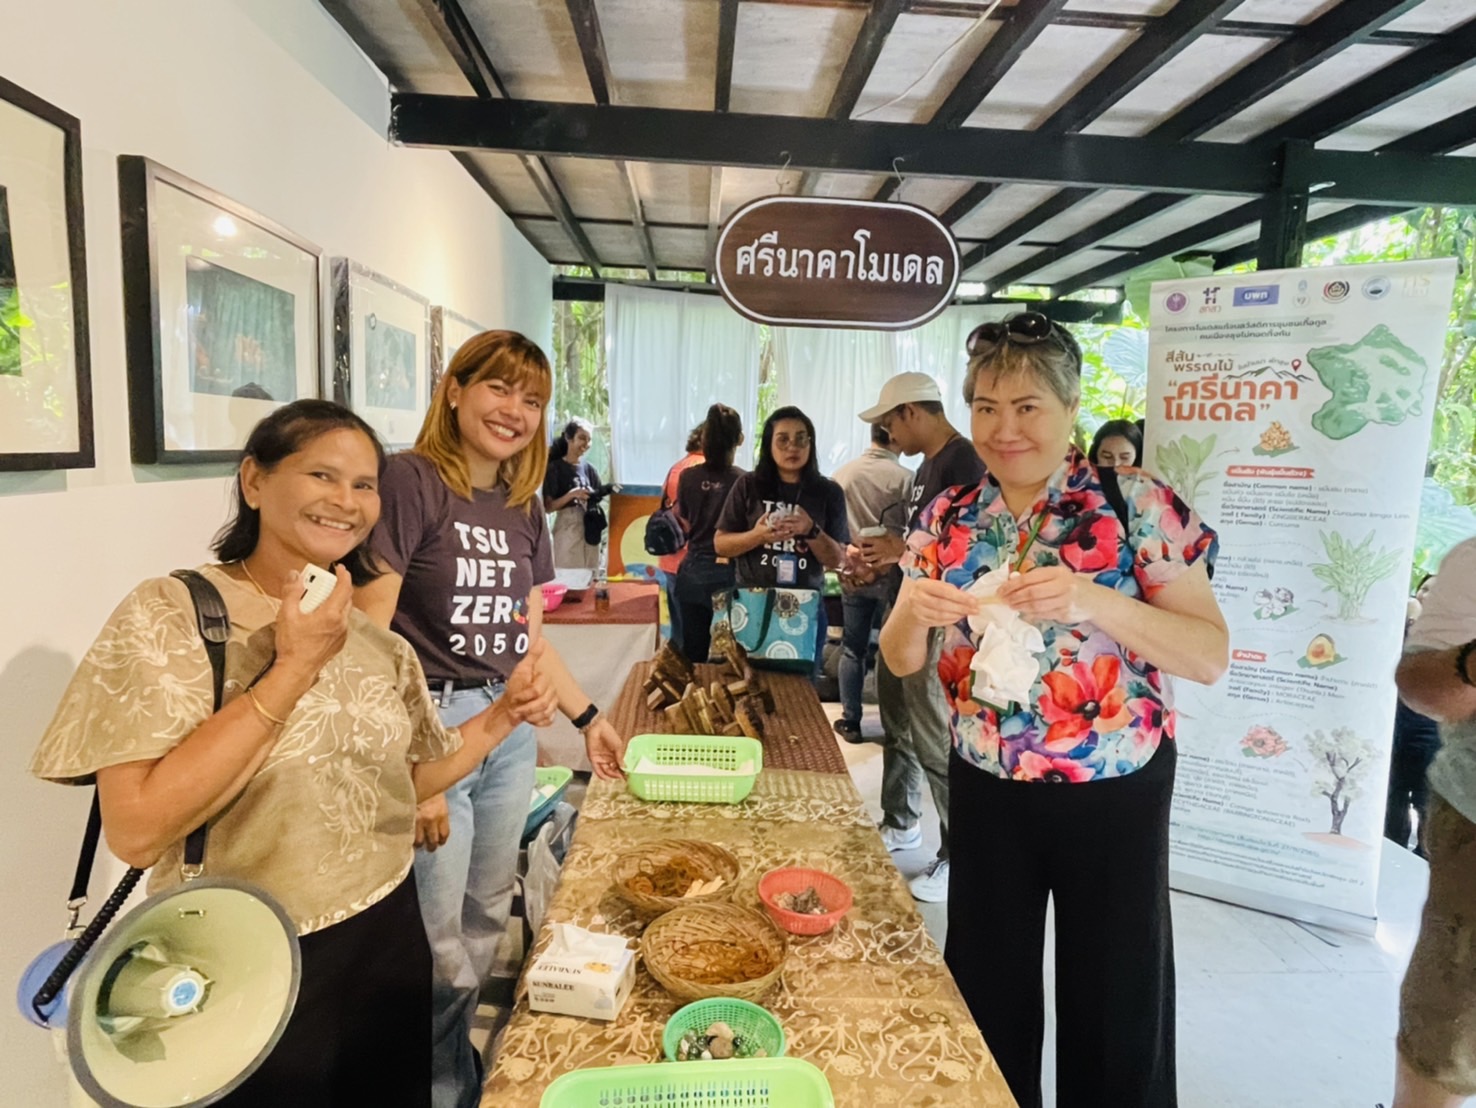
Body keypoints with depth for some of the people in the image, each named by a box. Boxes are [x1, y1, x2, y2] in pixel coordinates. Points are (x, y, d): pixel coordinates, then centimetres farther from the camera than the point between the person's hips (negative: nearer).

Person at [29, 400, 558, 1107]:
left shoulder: (377, 641, 0)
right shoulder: (168, 615, -15)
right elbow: (136, 830, -23)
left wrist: (503, 716, -2)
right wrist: (294, 668, -24)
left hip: (388, 945, 5)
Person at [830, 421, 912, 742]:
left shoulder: (842, 474, -1)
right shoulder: (904, 478, -13)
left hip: (853, 574, 3)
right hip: (892, 576, -3)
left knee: (853, 649, 11)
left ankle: (850, 721, 16)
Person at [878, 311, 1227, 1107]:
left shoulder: (1138, 506, -11)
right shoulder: (948, 519, -1)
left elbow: (1212, 656, -13)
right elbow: (901, 661, 3)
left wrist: (1092, 602, -29)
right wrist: (915, 611, -20)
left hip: (1114, 796, -2)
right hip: (987, 792, 3)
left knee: (1114, 1005, 14)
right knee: (985, 989, 17)